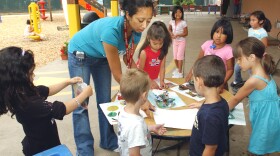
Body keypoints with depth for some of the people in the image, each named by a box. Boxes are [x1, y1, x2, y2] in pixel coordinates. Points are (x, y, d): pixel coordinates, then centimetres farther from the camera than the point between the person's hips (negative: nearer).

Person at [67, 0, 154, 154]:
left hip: (101, 57, 6)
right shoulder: (111, 30, -42)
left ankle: (108, 141, 26)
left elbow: (129, 59, -6)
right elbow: (117, 74, -35)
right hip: (79, 55, -6)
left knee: (105, 101, 10)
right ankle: (84, 150, 12)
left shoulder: (136, 32, -22)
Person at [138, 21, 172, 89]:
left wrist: (161, 81, -20)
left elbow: (162, 67, -10)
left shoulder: (163, 51, -12)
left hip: (154, 79, 4)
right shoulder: (144, 52, -25)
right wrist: (150, 82, -20)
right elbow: (141, 70, -18)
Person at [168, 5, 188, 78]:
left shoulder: (183, 22, -16)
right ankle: (177, 68, 35)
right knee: (175, 56, 13)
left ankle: (180, 72, 4)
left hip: (181, 41, -5)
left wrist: (177, 35, -24)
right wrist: (171, 33, -8)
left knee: (179, 56, -6)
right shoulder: (172, 22, -3)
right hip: (175, 41, 5)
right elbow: (169, 29, 13)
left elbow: (186, 33, -14)